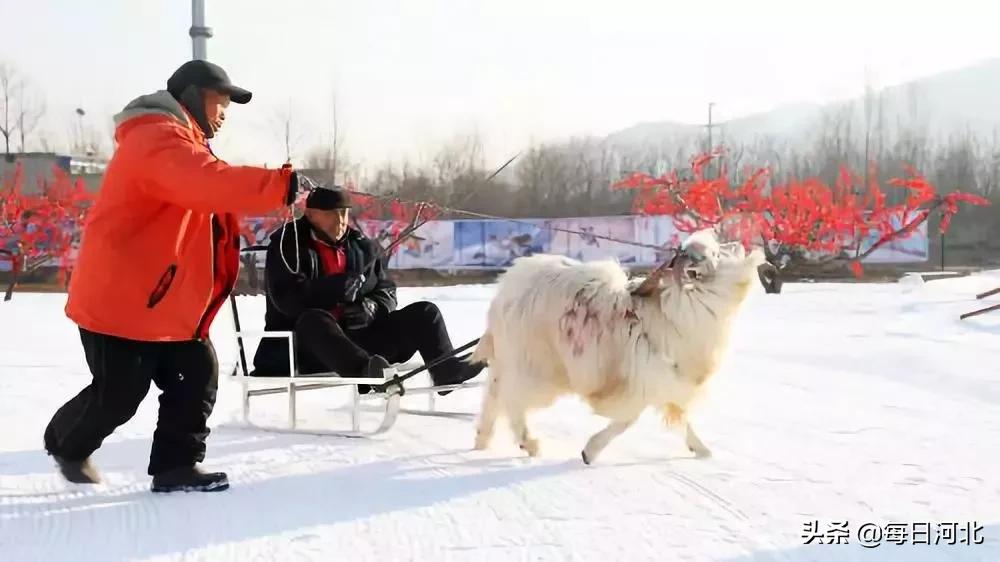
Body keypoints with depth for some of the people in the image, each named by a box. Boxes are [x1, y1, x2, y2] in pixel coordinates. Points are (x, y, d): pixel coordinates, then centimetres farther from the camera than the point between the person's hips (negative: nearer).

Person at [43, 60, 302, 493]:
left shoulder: (175, 142, 19)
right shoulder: (158, 138, -19)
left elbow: (207, 192, 15)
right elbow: (212, 182, -36)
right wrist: (280, 185, -41)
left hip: (164, 301, 11)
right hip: (119, 298, -10)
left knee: (198, 374, 1)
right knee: (118, 396, -1)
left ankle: (174, 467, 6)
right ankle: (66, 443, 27)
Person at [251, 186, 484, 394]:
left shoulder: (363, 247, 14)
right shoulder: (288, 245, -2)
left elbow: (386, 292, 18)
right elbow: (287, 300, -15)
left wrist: (372, 307, -6)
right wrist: (334, 288, -23)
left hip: (359, 338, 5)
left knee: (425, 313, -5)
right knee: (313, 320, -41)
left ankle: (445, 369, -25)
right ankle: (363, 370, -64)